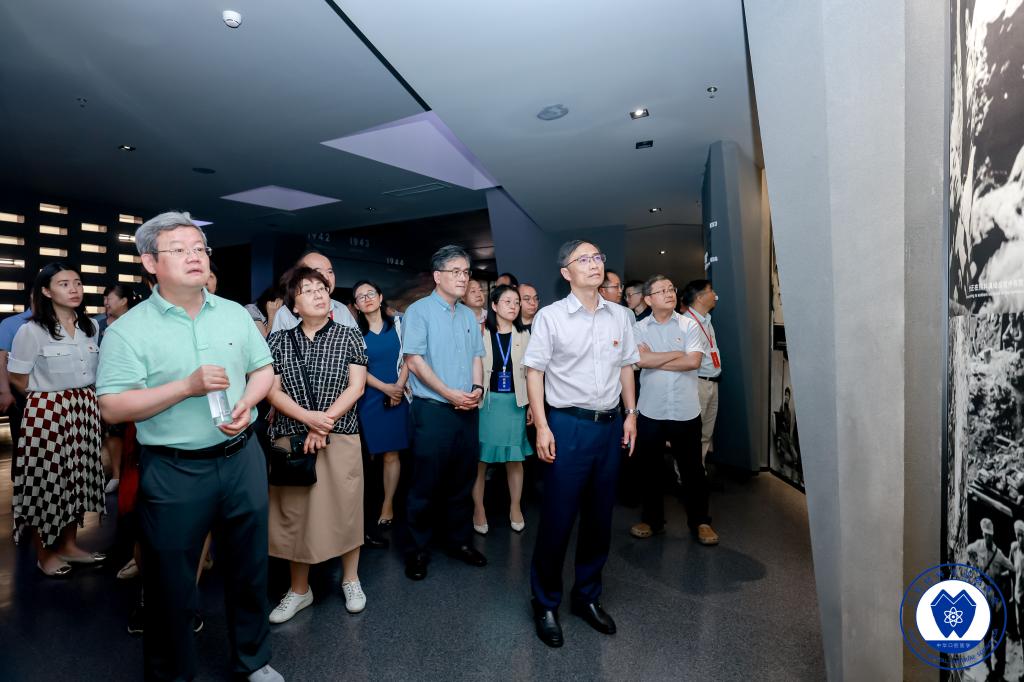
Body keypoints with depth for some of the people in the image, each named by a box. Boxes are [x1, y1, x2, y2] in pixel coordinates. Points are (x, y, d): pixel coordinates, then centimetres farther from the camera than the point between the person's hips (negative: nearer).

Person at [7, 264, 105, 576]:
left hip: (84, 410, 5)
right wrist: (49, 396, 2)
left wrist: (82, 398, 11)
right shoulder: (32, 330, -10)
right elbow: (17, 378, -4)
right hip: (47, 411, -5)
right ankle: (44, 553, 21)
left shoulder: (91, 327, 6)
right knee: (46, 479, 4)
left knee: (77, 475, 13)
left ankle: (69, 545, 28)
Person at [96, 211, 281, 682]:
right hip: (173, 472, -3)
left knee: (250, 567, 17)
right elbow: (112, 408, -12)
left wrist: (247, 404, -11)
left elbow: (263, 369, 9)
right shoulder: (128, 330, -8)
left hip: (242, 458, 4)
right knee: (171, 581, 13)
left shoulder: (235, 314, 3)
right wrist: (187, 386, -22)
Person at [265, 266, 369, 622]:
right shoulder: (279, 340, 7)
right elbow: (272, 390, 1)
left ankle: (350, 579, 27)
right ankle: (299, 589, 27)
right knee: (293, 512, 8)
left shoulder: (348, 336, 3)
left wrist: (325, 421, -12)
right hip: (291, 438, 2)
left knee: (344, 508, 5)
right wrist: (308, 417, -13)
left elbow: (356, 386, -3)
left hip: (340, 437, -1)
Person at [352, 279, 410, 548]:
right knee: (367, 455, 0)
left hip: (396, 397, 1)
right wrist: (386, 387, -9)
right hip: (368, 399, -1)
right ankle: (366, 505, 14)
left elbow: (407, 358, 5)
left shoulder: (397, 324, 6)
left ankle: (386, 508, 14)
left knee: (391, 454, 4)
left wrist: (399, 387, -7)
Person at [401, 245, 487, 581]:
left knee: (463, 481, 14)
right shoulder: (419, 311, -6)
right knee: (426, 484, 3)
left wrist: (477, 387, -5)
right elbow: (414, 360, -13)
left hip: (467, 411, 6)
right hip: (433, 410, -6)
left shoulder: (469, 316, 13)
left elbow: (477, 356, 14)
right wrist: (451, 394, -15)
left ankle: (460, 541, 30)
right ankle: (418, 550, 20)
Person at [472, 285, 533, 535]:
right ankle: (478, 509, 19)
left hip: (514, 402, 3)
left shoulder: (524, 335, 6)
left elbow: (530, 373, 6)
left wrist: (532, 405, 4)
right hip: (486, 401, -2)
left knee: (515, 459, 10)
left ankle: (515, 508, 24)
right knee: (481, 458, 5)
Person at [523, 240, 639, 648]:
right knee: (557, 519, 3)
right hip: (568, 425, -4)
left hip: (610, 425, 5)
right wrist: (542, 427, -12)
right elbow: (534, 372, -6)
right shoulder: (550, 316, -7)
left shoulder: (620, 316, 6)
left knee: (600, 518, 15)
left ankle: (587, 597, 35)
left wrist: (631, 414, 9)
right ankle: (545, 604, 25)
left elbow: (626, 367, 14)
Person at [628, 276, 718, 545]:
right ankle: (652, 519, 29)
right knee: (650, 468, 12)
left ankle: (700, 521, 28)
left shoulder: (689, 325, 1)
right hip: (651, 411, 0)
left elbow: (694, 361, -12)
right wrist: (677, 353, -9)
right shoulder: (639, 328, 0)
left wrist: (655, 360, -10)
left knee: (692, 468, 11)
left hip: (685, 411, 0)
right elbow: (641, 360, -16)